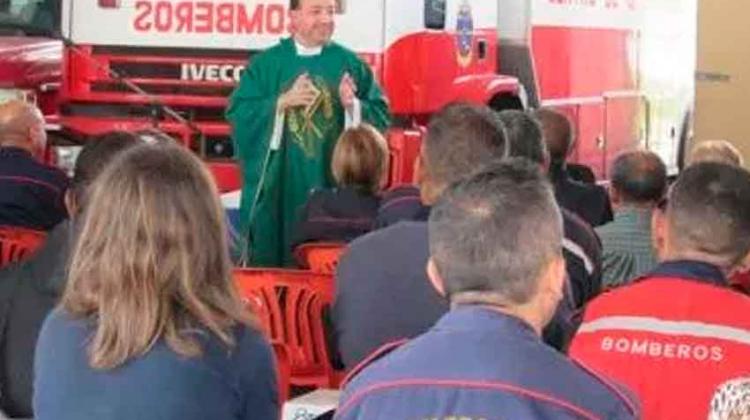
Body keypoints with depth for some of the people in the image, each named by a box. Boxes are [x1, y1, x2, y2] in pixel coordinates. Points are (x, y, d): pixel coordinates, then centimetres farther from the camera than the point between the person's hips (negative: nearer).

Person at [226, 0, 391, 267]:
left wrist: (353, 105, -16)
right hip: (279, 185, 0)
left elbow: (381, 115, 3)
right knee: (271, 262, 2)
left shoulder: (350, 64, 6)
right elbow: (237, 113, -3)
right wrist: (282, 102, -15)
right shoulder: (266, 64, 4)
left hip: (334, 184, 0)